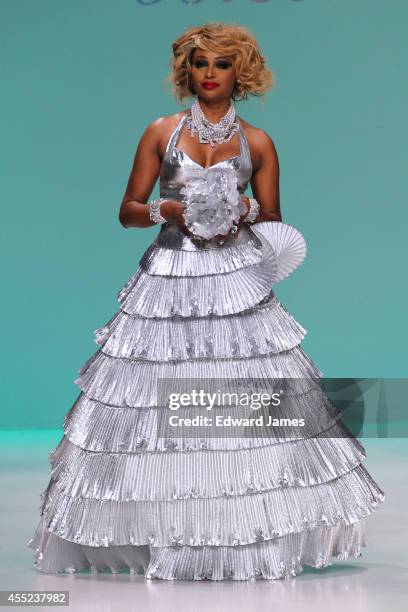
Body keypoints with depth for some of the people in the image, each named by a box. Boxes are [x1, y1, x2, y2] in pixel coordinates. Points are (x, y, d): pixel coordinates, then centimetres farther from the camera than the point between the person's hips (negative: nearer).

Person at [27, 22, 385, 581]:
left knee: (249, 405, -6)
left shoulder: (257, 142, 8)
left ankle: (254, 535, 5)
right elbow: (128, 211, 7)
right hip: (170, 279, 0)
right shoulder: (161, 132, 6)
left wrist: (247, 210, -7)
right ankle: (168, 535, 8)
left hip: (237, 282, 0)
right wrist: (168, 209, -11)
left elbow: (273, 219, 13)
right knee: (164, 407, -4)